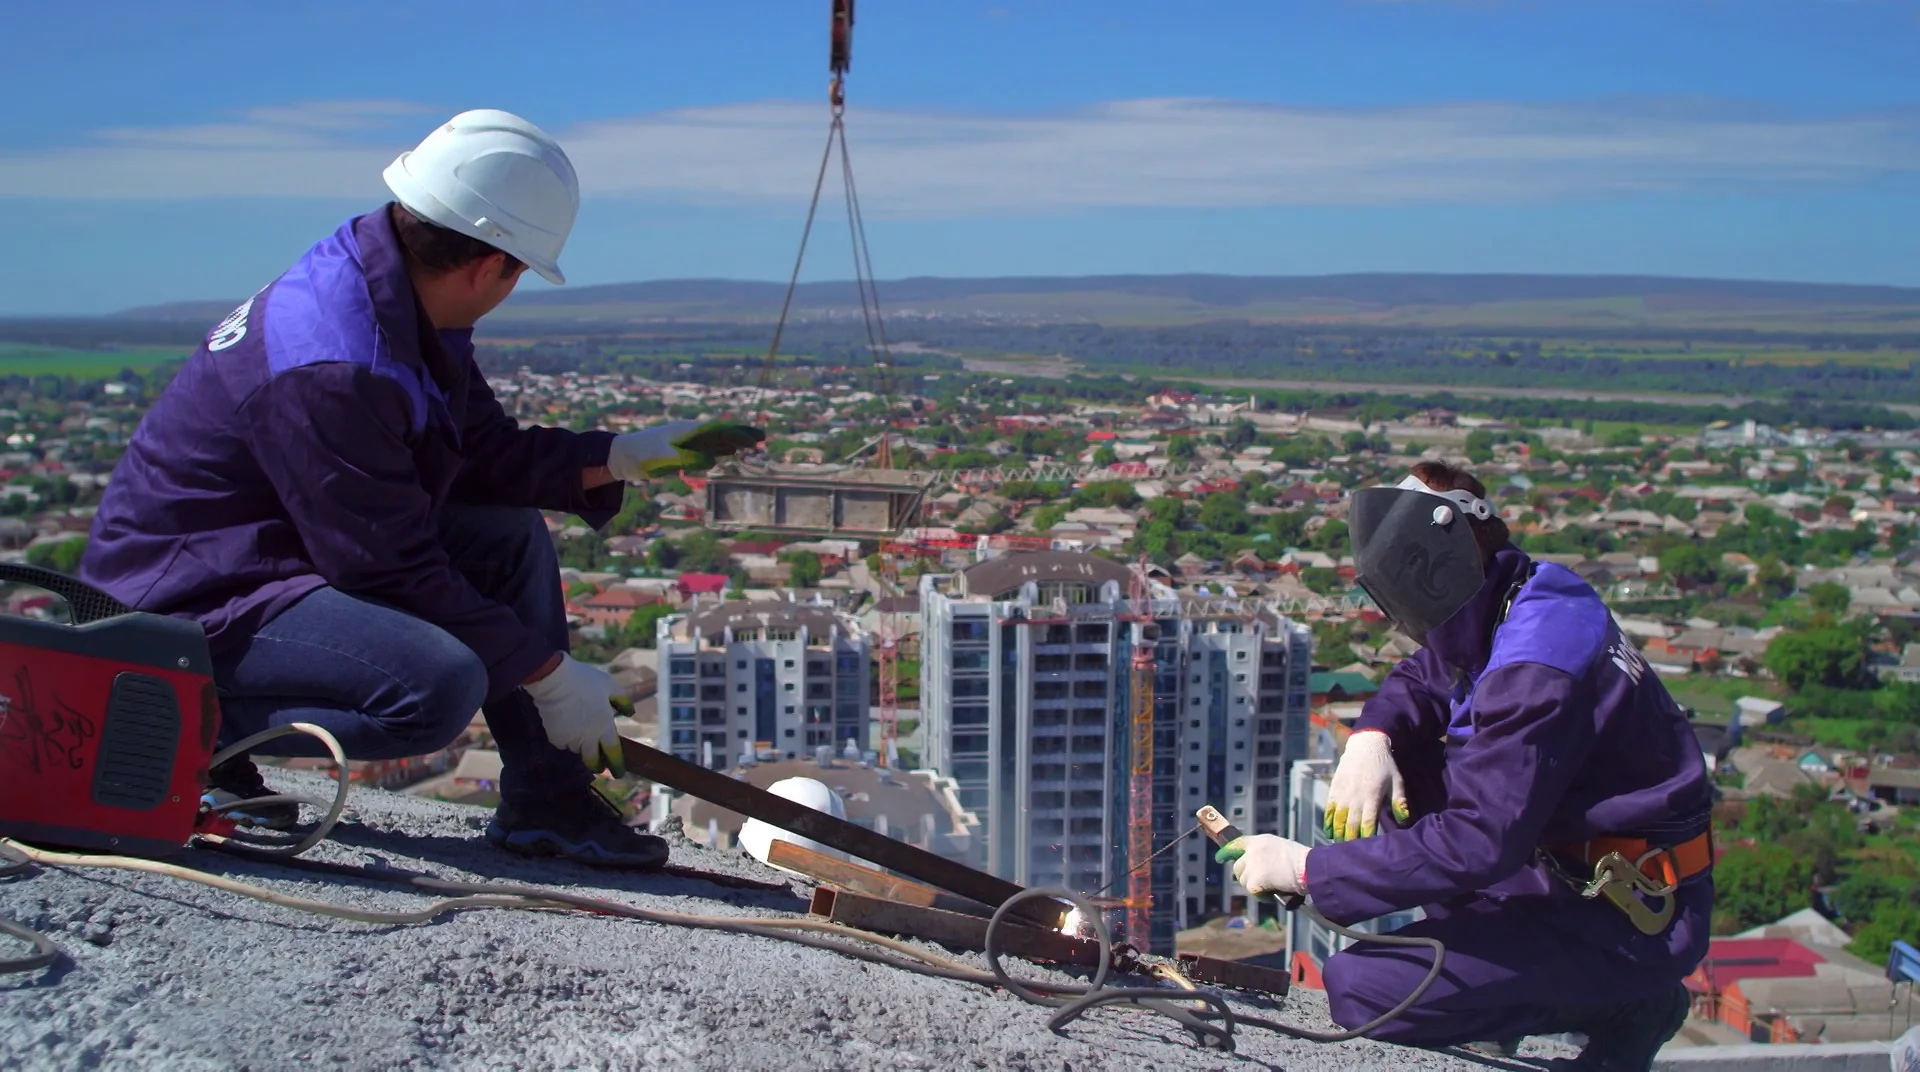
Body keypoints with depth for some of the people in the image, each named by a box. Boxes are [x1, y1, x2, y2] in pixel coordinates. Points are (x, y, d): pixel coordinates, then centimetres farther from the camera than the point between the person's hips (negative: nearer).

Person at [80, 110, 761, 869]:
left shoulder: (403, 304, 0)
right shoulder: (330, 370, -30)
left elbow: (487, 455, 10)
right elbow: (392, 569, -25)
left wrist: (626, 457, 3)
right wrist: (546, 672, -18)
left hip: (291, 549, 10)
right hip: (189, 606, -10)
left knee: (511, 537, 5)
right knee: (438, 685, -31)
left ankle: (546, 803, 4)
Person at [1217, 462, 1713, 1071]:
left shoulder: (1535, 668, -28)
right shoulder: (1515, 599, 1)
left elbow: (1476, 842, -31)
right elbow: (1420, 680, 15)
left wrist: (1308, 869, -25)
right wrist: (1371, 736, -9)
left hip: (1630, 916, -9)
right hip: (1566, 856, 9)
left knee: (1358, 988, -17)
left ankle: (1621, 1001, -3)